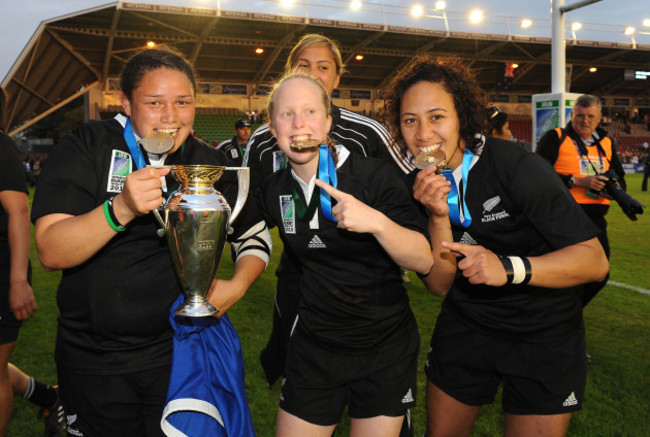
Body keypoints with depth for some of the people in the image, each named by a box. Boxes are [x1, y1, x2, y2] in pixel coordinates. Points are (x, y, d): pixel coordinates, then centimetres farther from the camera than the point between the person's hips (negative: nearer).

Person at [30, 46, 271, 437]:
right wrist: (121, 209, -33)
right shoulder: (86, 147, -9)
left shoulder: (211, 164, 1)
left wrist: (237, 284, -7)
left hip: (180, 349, 2)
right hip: (94, 358, -2)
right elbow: (51, 252, -17)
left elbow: (256, 234, 12)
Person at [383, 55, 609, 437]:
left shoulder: (515, 166, -23)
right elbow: (437, 282, -8)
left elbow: (594, 259, -24)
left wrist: (510, 268, -40)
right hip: (465, 326, 4)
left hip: (542, 331, -4)